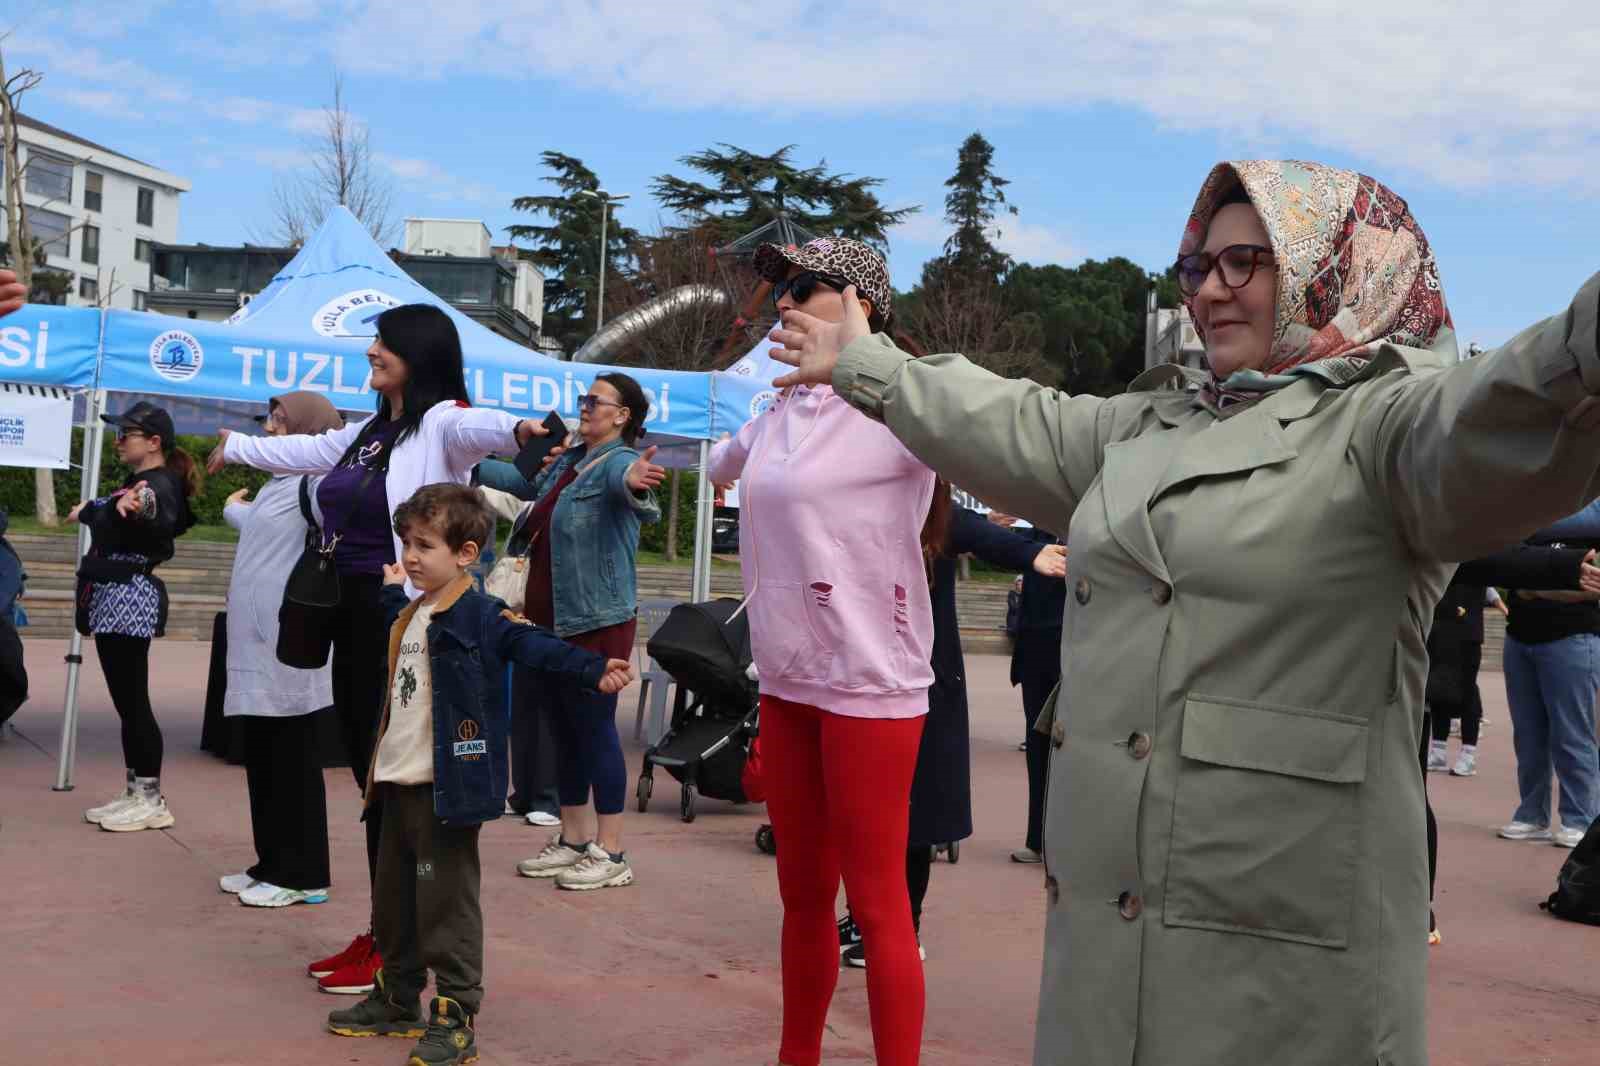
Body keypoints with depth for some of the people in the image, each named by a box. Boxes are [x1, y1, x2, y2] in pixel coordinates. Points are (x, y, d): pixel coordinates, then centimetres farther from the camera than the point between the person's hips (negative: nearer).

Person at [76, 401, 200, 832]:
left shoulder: (158, 485, -14)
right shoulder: (134, 482, 16)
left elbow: (162, 522, -37)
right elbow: (110, 513, 38)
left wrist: (135, 510, -56)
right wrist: (87, 511, 55)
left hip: (129, 599, -10)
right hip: (115, 600, 10)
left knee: (133, 702, -7)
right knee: (126, 702, 11)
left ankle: (152, 801, -2)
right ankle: (135, 794, 16)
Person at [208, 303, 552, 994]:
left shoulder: (441, 423, -10)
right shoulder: (370, 431, 15)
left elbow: (476, 427, -33)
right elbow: (308, 451, 34)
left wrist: (516, 429, -57)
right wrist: (237, 448, 51)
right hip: (354, 621, 9)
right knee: (370, 776, 12)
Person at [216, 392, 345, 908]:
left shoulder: (316, 480, -12)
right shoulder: (277, 482, 17)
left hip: (287, 645, -9)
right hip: (256, 643, 9)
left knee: (292, 757, -3)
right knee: (261, 757, 14)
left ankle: (303, 875, 4)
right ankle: (273, 863, 23)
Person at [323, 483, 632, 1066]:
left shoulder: (481, 615, -12)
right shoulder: (411, 614, 14)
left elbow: (535, 645, -25)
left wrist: (593, 670, -38)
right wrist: (392, 592, 47)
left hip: (448, 786, -9)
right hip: (399, 783, 9)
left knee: (445, 903, -4)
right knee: (394, 897, 19)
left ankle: (456, 1018, 4)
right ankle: (398, 1000, 34)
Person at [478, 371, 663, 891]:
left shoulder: (620, 461, -12)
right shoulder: (568, 460, 14)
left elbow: (624, 480, -36)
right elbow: (524, 482, 33)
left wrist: (636, 481, -60)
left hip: (596, 621, -9)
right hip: (549, 620, 9)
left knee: (595, 729, -4)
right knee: (562, 730, 14)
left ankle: (611, 854, 4)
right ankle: (572, 840, 26)